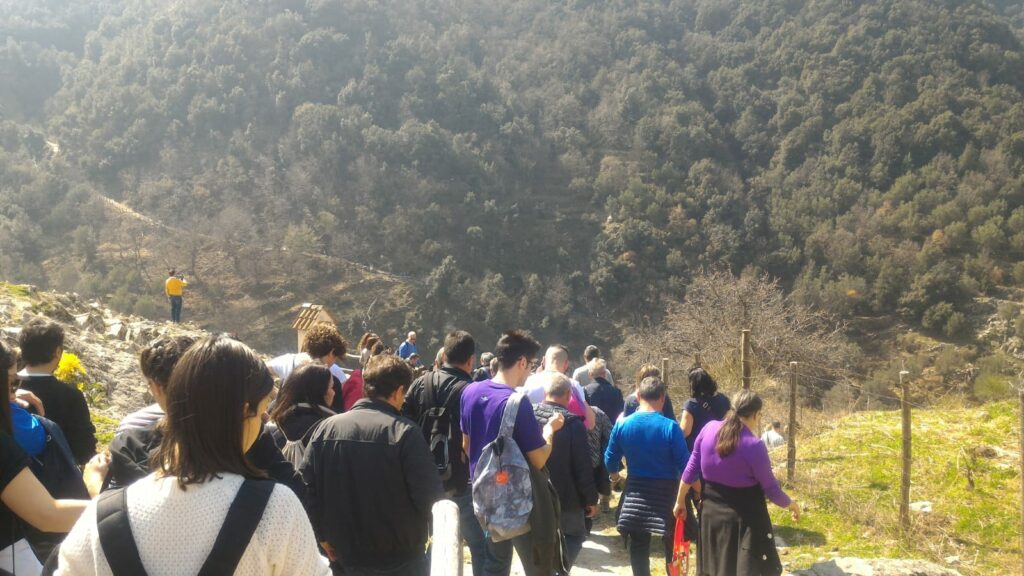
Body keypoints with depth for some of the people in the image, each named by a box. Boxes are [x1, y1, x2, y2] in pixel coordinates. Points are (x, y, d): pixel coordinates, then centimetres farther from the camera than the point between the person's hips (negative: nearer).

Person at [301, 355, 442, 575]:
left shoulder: (326, 428, -3)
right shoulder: (404, 432, -16)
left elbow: (307, 487, 0)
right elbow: (429, 495, -17)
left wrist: (324, 537, 11)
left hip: (346, 557, 4)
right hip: (401, 558, -4)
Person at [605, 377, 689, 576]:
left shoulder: (621, 425, -7)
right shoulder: (670, 427, -18)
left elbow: (610, 459, 4)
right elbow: (684, 463, -13)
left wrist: (614, 474, 27)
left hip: (636, 491, 2)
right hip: (667, 491, -2)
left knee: (638, 546, 14)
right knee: (673, 545, 16)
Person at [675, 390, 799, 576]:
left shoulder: (709, 428, -5)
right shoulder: (754, 445, -18)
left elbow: (692, 468, 1)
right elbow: (770, 488, -10)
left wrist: (680, 500, 12)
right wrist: (791, 504, 9)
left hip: (711, 512, 5)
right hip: (745, 517, -5)